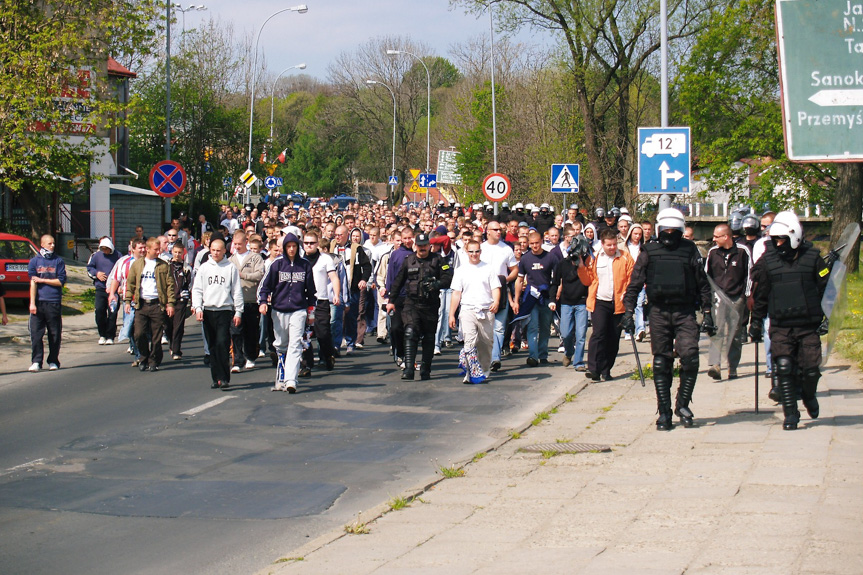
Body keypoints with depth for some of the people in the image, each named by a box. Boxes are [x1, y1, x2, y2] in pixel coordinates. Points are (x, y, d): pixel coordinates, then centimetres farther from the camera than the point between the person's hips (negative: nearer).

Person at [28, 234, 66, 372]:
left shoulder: (58, 261, 7)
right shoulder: (34, 261, 8)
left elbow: (61, 281, 0)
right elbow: (32, 283, 2)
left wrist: (42, 280, -6)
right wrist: (32, 303, -6)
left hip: (54, 302, 0)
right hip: (38, 302, 0)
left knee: (55, 333, 3)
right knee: (36, 332, -4)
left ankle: (53, 361, 13)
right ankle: (36, 361, 0)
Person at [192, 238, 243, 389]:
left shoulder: (231, 267, 3)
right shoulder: (204, 267, 10)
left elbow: (237, 291, 5)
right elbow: (197, 290, 10)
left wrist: (238, 312, 1)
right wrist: (198, 308, -3)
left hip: (225, 310, -3)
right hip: (208, 311, 3)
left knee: (222, 343, -16)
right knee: (212, 347, 6)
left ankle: (224, 377, -13)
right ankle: (217, 378, 11)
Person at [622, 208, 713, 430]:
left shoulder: (690, 251, 7)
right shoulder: (649, 252, 6)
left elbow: (702, 284, 11)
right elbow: (635, 284, 6)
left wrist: (707, 313, 8)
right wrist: (628, 312, -2)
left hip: (685, 312, 0)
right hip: (659, 313, 0)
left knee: (690, 357, -13)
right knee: (661, 364, 2)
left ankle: (683, 404, 5)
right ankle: (664, 412, 7)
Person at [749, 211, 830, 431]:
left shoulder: (812, 258, -1)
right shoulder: (767, 260, 2)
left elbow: (826, 288, 8)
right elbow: (759, 294, 11)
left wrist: (827, 316, 1)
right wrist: (756, 322, 13)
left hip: (808, 325, 0)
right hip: (780, 327, 0)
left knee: (810, 369, -1)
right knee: (784, 369, -10)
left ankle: (809, 396, 32)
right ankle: (790, 414, -1)